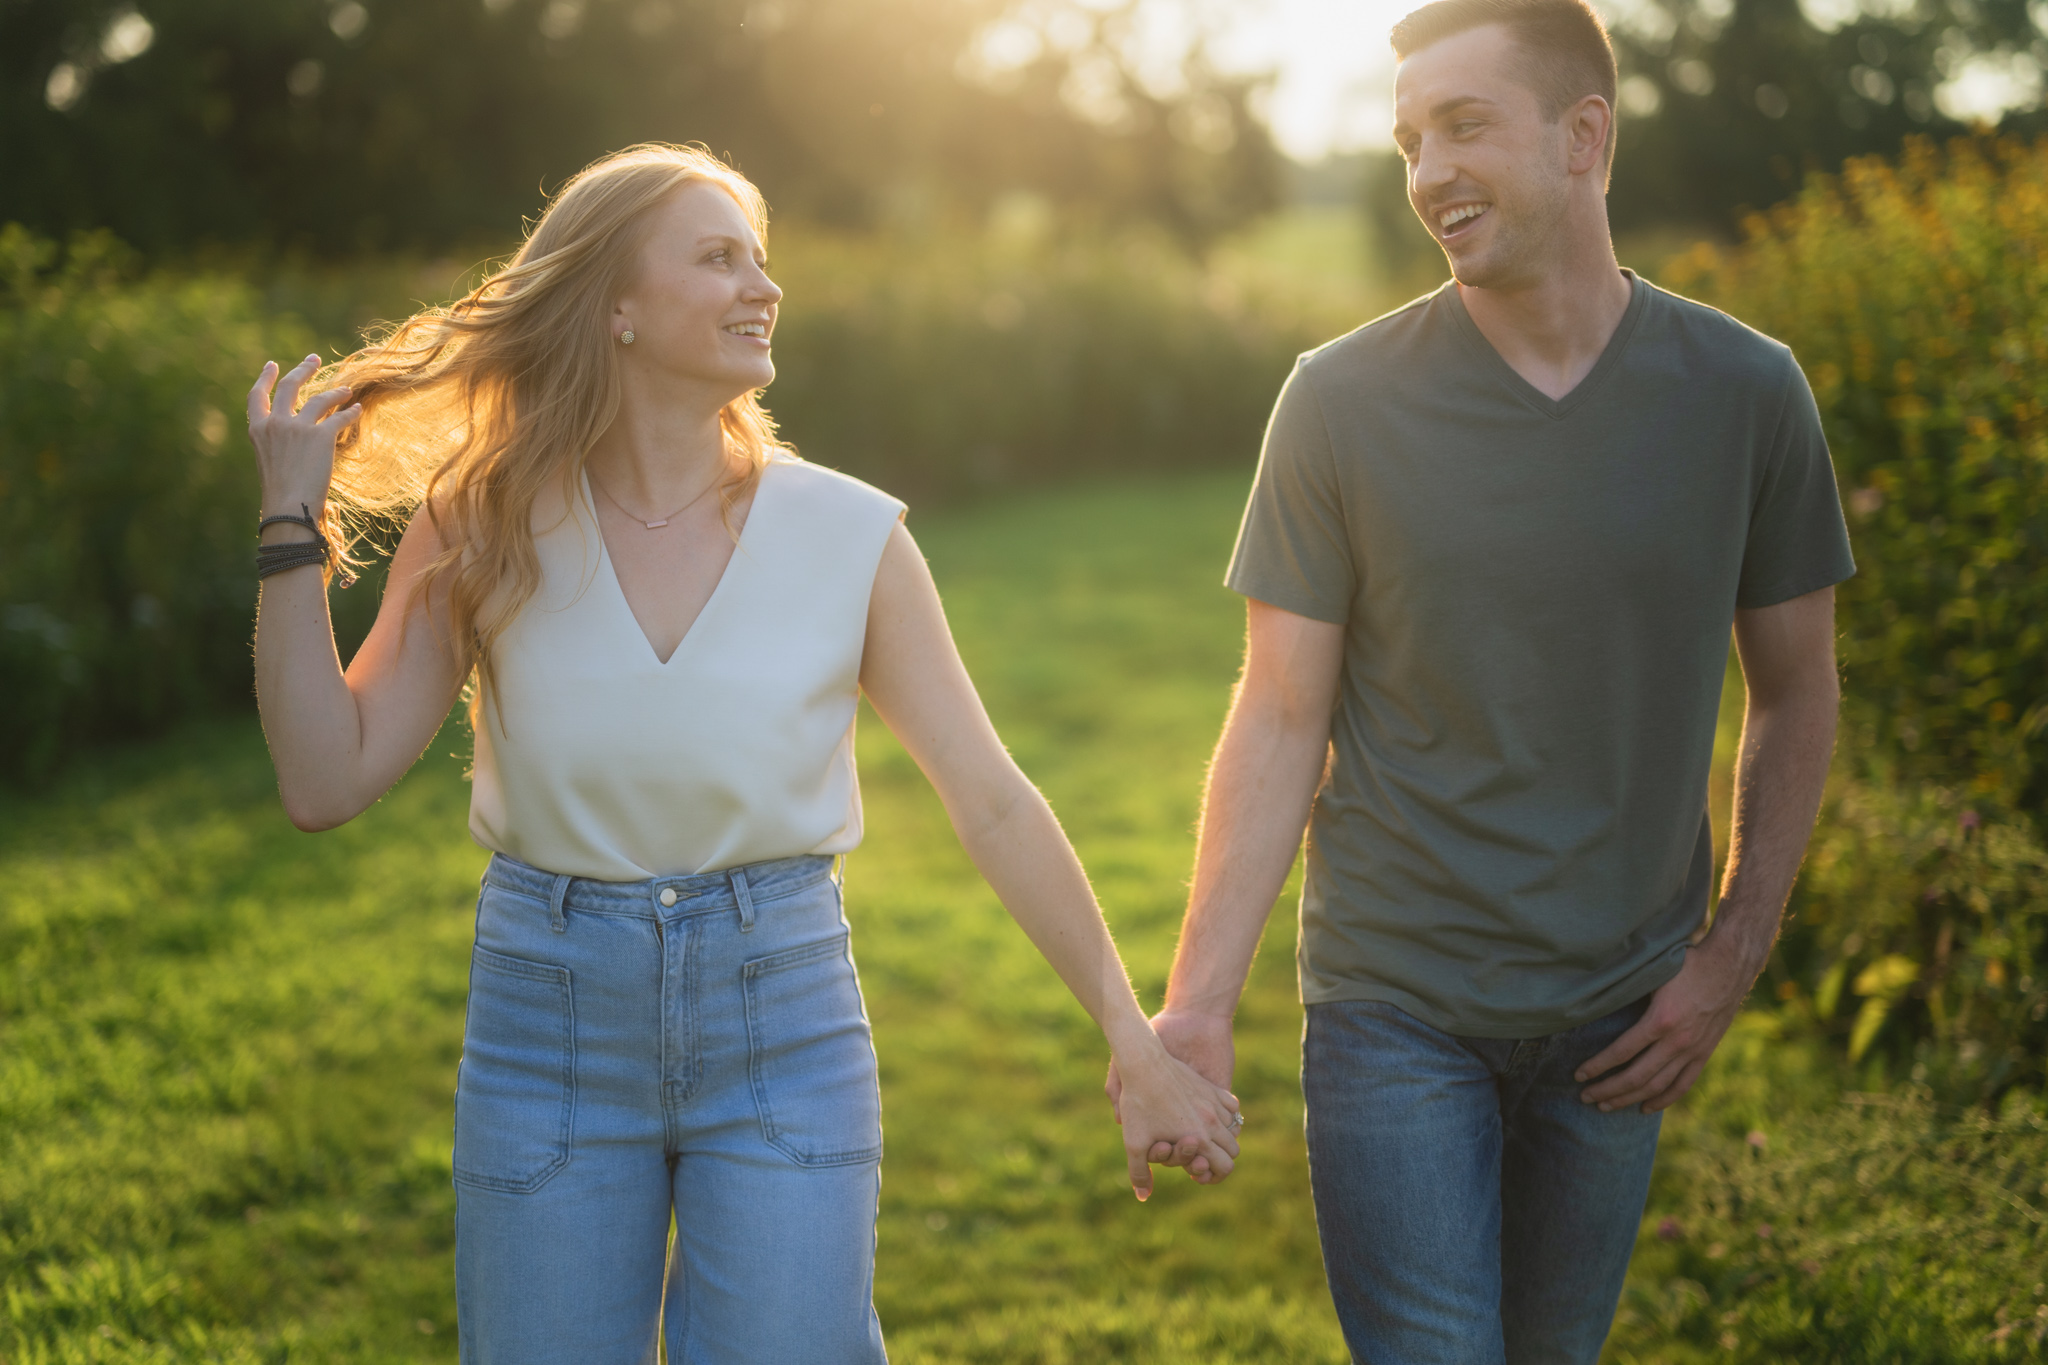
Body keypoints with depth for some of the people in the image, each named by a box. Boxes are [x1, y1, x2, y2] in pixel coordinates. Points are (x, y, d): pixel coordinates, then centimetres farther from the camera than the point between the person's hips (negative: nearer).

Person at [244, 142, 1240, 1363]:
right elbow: (329, 782, -6)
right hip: (549, 1021, 1)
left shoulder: (849, 538, -6)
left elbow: (993, 803, -5)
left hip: (784, 1017, 0)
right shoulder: (491, 529, -4)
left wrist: (1138, 1044, -7)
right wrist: (294, 525, -9)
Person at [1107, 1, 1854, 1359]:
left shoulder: (1745, 392, -4)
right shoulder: (1343, 399, -9)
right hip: (1395, 1004, -2)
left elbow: (1796, 695, 6)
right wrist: (1197, 1002, -11)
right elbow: (1282, 721, -6)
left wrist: (1735, 955, 0)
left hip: (1617, 1015, 2)